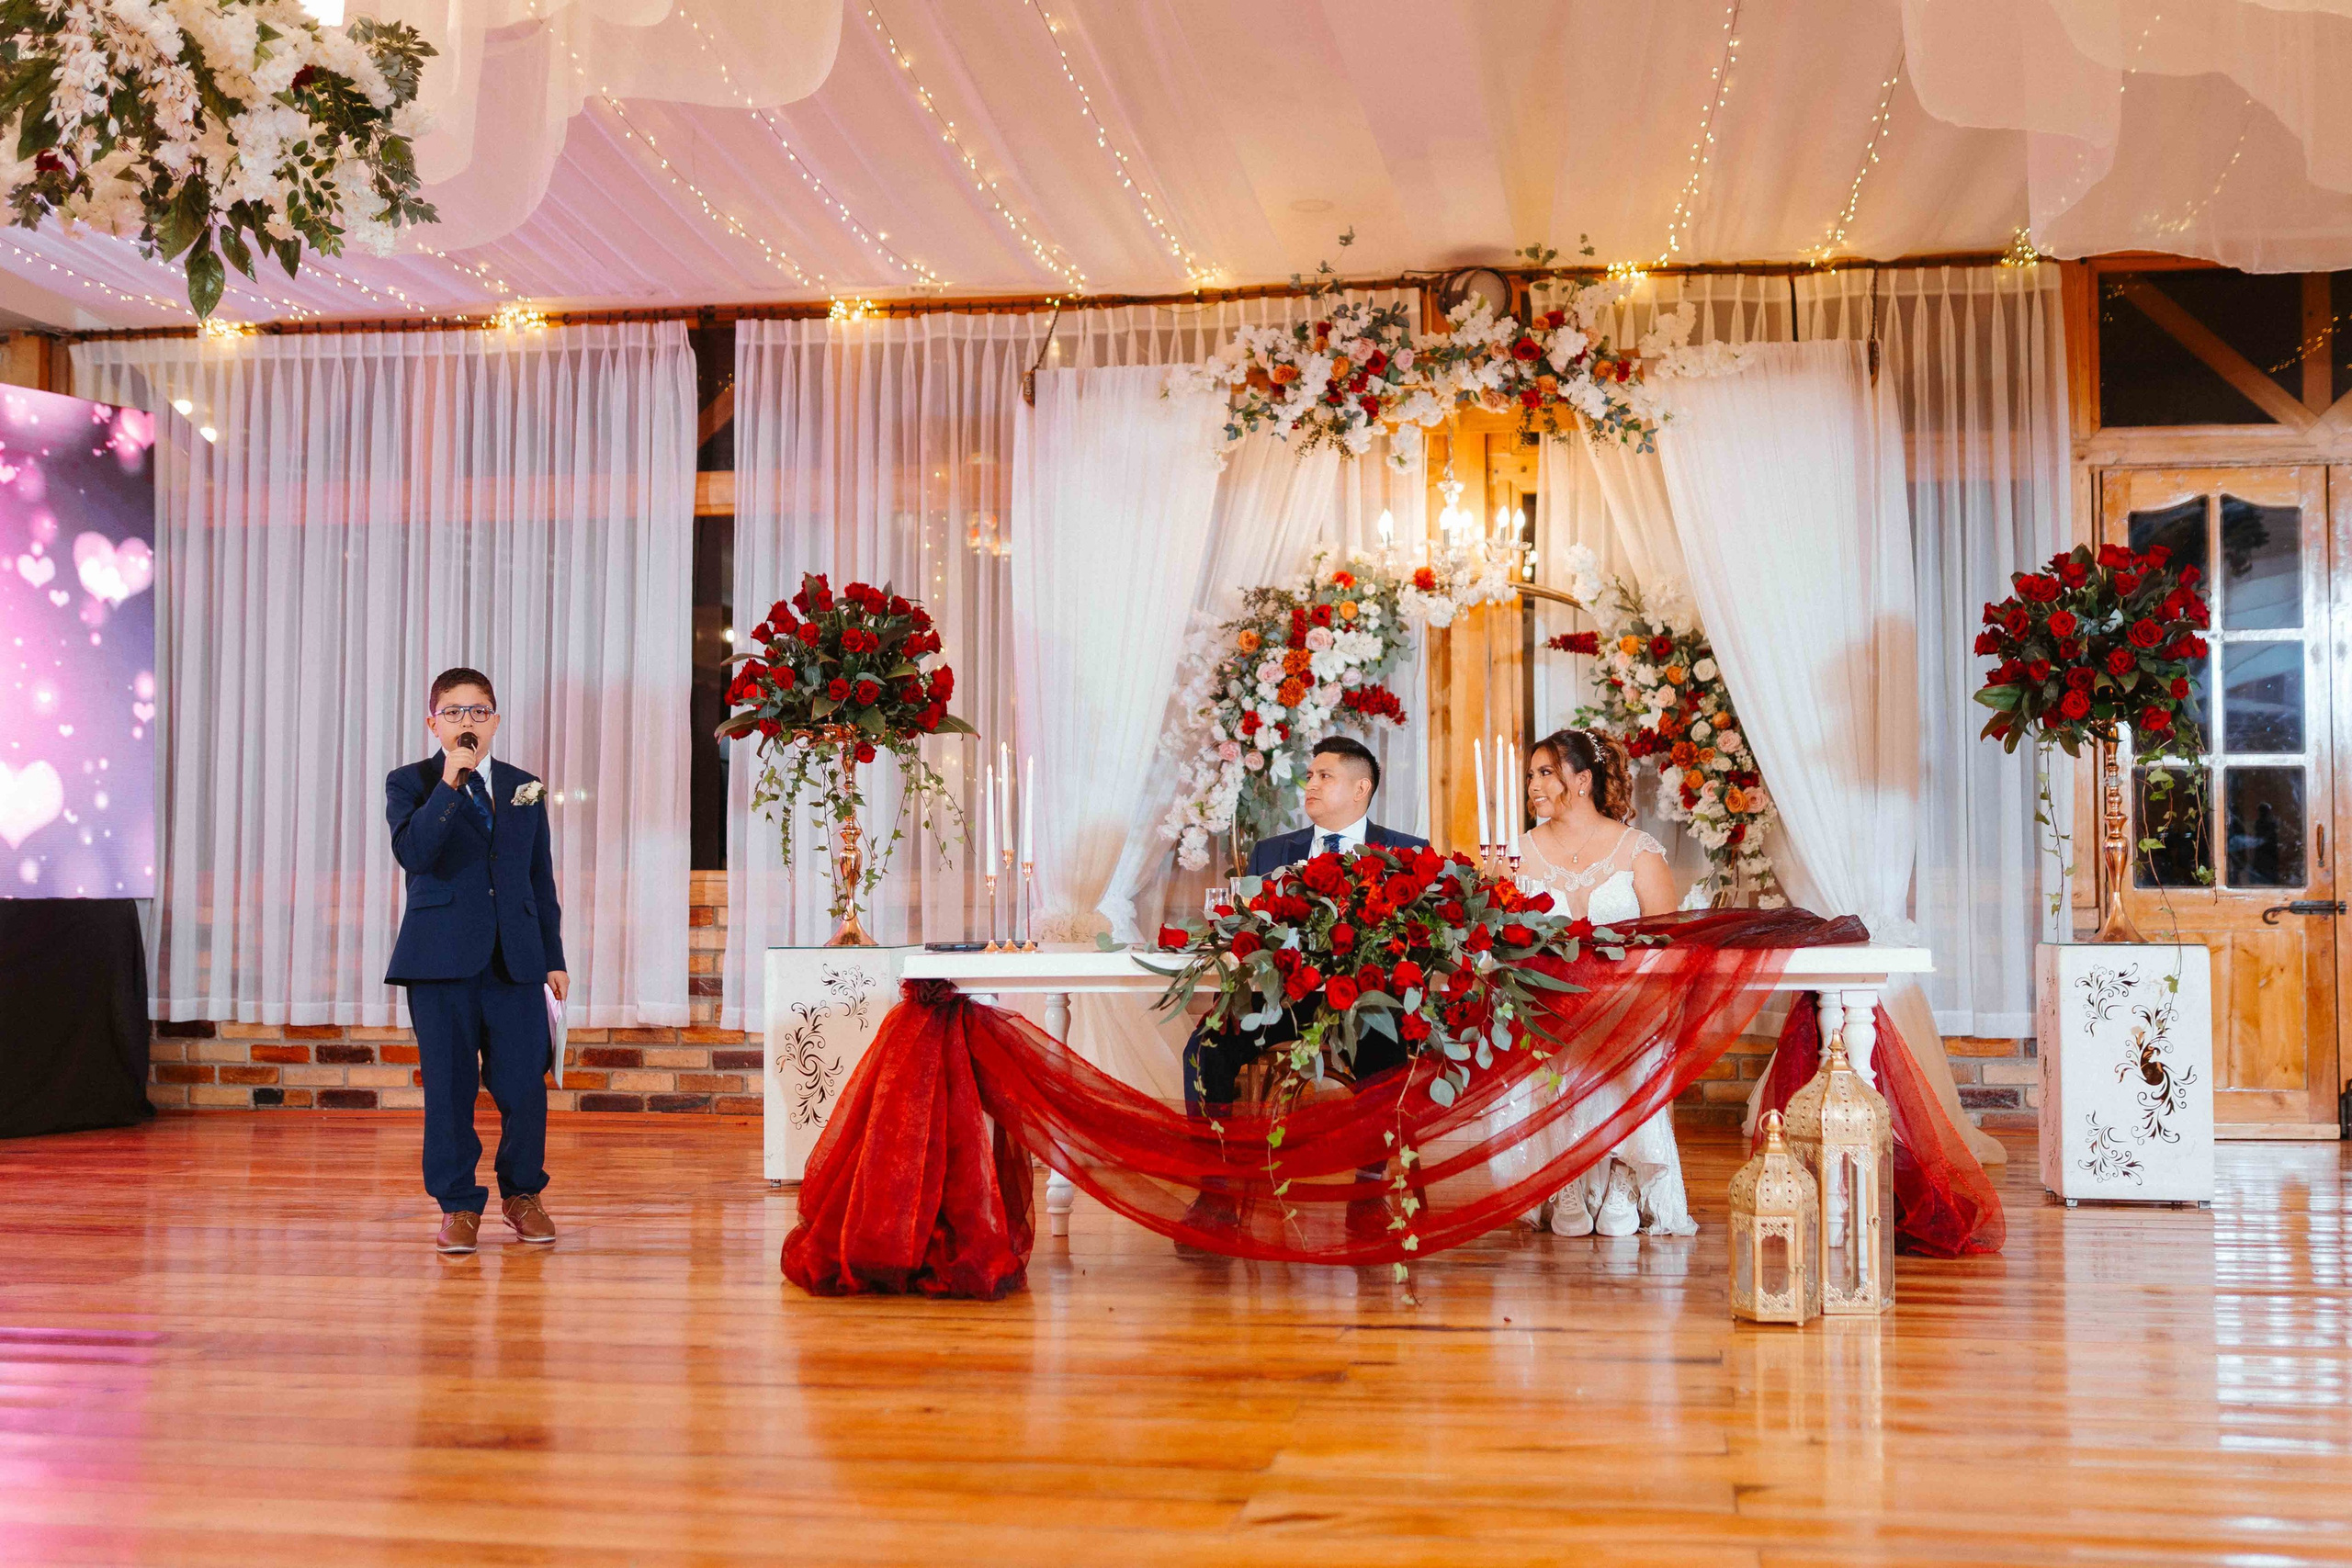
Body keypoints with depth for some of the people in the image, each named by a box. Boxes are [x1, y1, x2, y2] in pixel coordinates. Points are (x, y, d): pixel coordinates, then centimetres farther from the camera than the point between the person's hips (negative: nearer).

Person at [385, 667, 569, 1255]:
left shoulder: (524, 788, 14)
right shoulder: (410, 783, 5)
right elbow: (412, 853, -15)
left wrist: (554, 957, 13)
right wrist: (449, 784, -19)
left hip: (516, 960, 2)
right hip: (441, 961, -2)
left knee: (523, 1085, 0)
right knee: (449, 1086, 1)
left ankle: (522, 1192, 19)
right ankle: (458, 1205, 12)